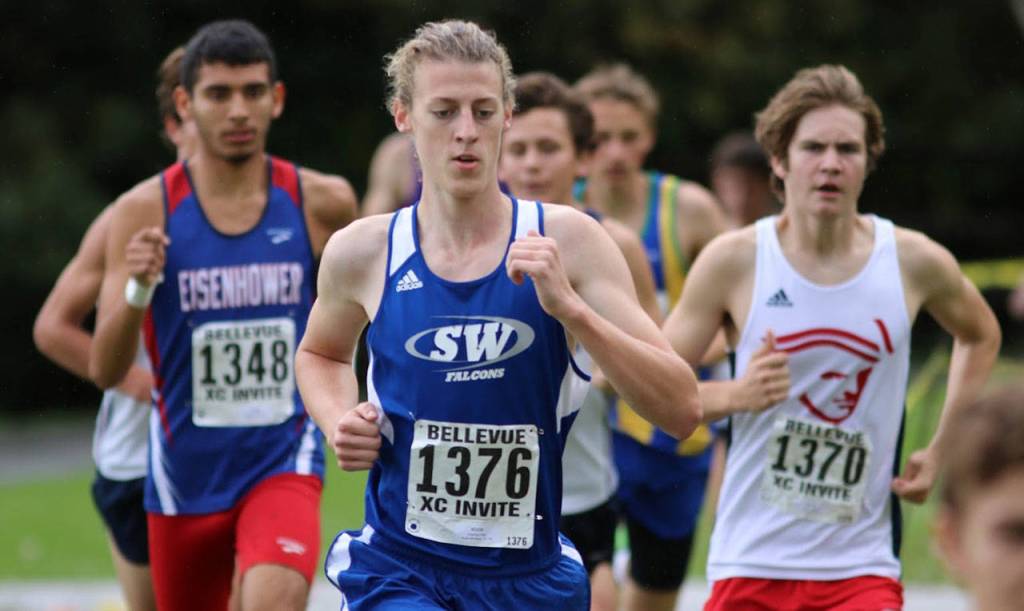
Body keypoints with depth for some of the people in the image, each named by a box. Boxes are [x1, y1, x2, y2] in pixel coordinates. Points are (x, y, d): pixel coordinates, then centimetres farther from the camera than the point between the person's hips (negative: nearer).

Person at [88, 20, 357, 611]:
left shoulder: (322, 202, -5)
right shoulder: (145, 211, -9)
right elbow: (105, 370, -11)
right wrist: (137, 290, -28)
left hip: (283, 461, -1)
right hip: (186, 469, 2)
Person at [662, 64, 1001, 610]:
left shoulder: (914, 262, 0)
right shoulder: (734, 261, -3)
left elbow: (980, 336, 22)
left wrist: (941, 450, 13)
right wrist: (736, 394, -20)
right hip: (751, 561, 0)